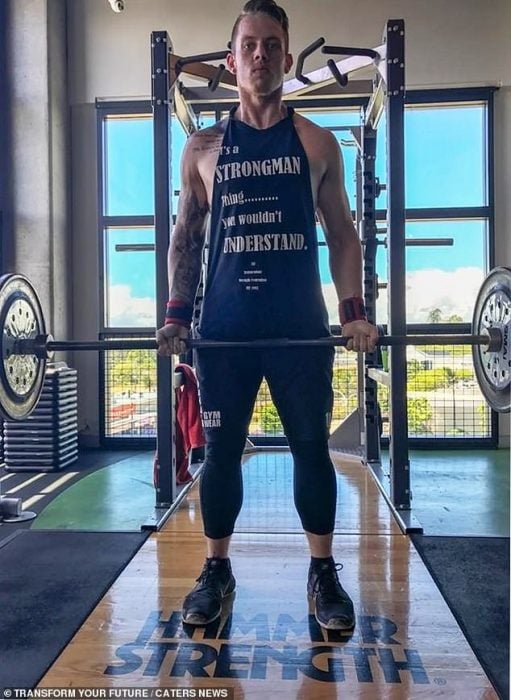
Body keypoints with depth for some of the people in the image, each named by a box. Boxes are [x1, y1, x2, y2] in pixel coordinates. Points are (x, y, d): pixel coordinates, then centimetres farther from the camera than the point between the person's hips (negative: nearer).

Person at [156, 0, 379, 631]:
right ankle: (216, 571, 24)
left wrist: (354, 312, -4)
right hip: (222, 329, 1)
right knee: (221, 451, 7)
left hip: (301, 328, 0)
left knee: (311, 449, 6)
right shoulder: (203, 147, 10)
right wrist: (175, 316, 0)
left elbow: (342, 235, 8)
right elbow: (184, 239, 11)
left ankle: (323, 572, 23)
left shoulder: (317, 144, 9)